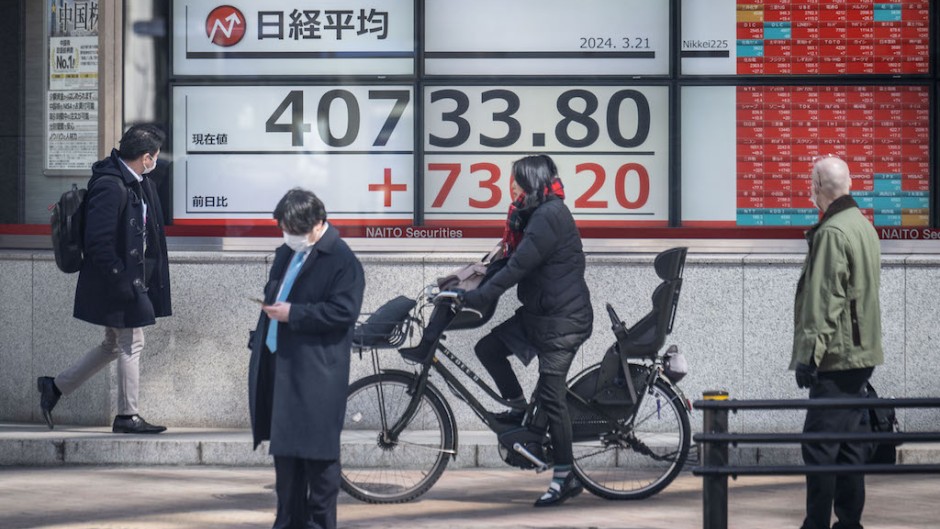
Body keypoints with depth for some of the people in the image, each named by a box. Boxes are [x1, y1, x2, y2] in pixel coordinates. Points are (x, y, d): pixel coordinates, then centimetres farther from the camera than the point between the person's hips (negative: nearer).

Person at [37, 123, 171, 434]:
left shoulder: (139, 184, 9)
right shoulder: (110, 187, -22)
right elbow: (97, 241, -24)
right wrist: (120, 280, -22)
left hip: (131, 278, 10)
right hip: (118, 282, -10)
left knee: (115, 345, 17)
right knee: (131, 344, 0)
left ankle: (55, 387, 25)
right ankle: (127, 416, 10)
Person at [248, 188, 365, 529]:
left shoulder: (341, 261, -11)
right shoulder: (286, 254, 16)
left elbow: (344, 310, -19)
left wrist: (293, 314, -20)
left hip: (315, 373, -9)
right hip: (279, 365, 9)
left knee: (317, 450, -3)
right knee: (284, 447, 13)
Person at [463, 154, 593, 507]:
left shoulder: (550, 217, -19)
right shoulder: (540, 214, 14)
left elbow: (518, 267, -24)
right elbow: (514, 259, 13)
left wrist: (475, 299, -23)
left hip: (563, 319, -10)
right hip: (538, 313, 10)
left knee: (550, 396, -8)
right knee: (488, 347, 4)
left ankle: (565, 478, -1)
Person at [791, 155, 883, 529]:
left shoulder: (832, 233, -14)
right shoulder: (864, 227, 16)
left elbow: (825, 300, -19)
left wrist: (809, 353, -19)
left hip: (836, 357, -10)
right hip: (862, 354, 10)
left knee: (819, 447, -9)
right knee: (851, 445, 11)